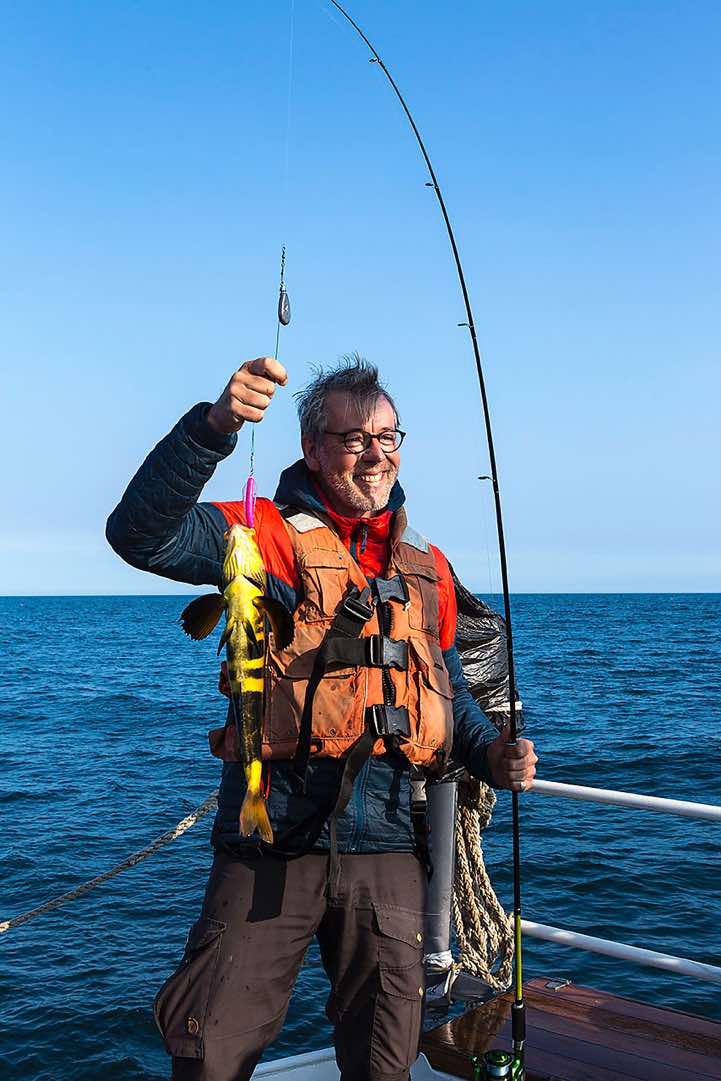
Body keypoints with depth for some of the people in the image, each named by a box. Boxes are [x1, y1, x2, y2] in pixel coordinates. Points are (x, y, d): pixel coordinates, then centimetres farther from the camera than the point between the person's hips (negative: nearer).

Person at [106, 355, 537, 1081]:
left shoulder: (427, 568, 14)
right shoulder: (270, 535, -2)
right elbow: (141, 532, -19)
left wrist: (491, 754, 2)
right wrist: (214, 425, -31)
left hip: (386, 849, 4)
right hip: (271, 841, -4)